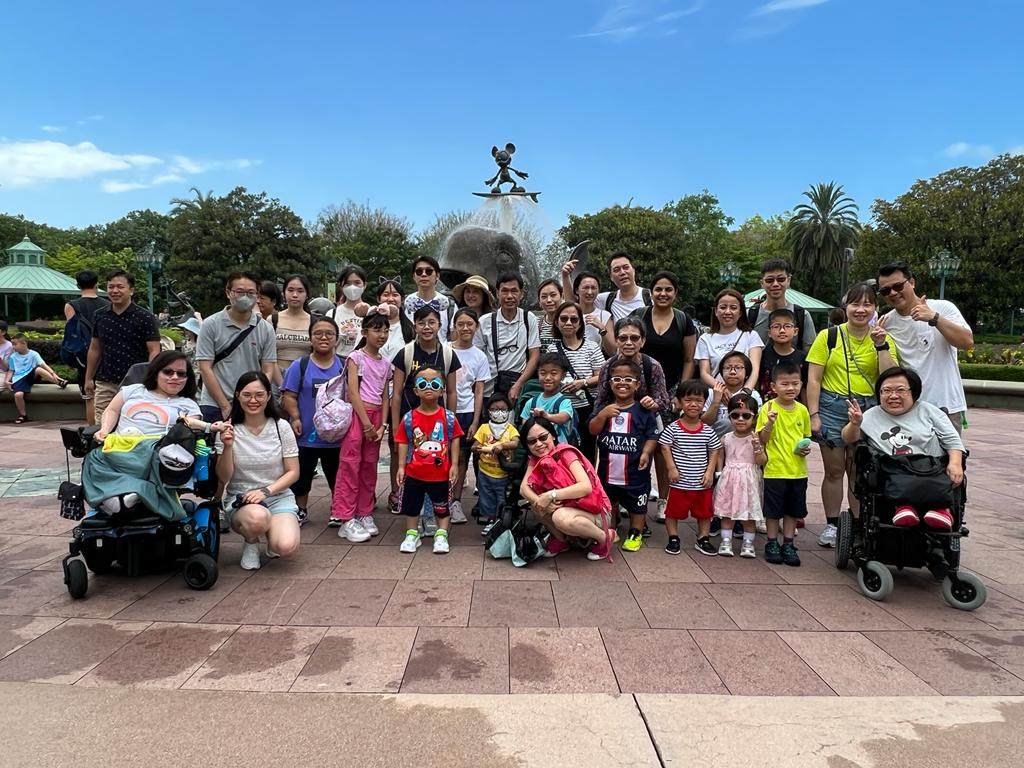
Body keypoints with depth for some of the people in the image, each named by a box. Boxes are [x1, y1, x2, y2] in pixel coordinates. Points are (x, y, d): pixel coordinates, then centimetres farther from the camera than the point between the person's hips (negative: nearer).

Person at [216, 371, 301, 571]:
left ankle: (272, 538, 13)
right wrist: (227, 447, -21)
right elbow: (224, 478, -5)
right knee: (257, 517, -38)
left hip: (278, 496, 1)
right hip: (240, 499, 0)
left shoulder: (281, 427, -2)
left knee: (286, 546, -27)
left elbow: (293, 472, 0)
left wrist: (266, 490, -15)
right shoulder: (229, 430, -2)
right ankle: (250, 543, 0)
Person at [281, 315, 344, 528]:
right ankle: (301, 511, 32)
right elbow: (289, 395, -4)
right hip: (306, 435, -1)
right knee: (301, 476, 13)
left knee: (337, 477, 12)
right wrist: (295, 417, -16)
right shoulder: (300, 366, -3)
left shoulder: (344, 365, 2)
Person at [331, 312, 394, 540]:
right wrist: (366, 422, -13)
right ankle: (346, 519, -2)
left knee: (369, 466, 9)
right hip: (356, 413, -6)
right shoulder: (356, 357, -3)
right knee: (351, 465, -6)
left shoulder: (386, 363, 13)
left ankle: (365, 514, 18)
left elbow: (385, 397, 12)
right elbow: (353, 392, -10)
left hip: (376, 415, 6)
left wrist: (382, 425, 1)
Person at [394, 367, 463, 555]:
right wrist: (401, 466, -4)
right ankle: (412, 535, 30)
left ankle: (441, 535, 26)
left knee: (442, 506, 11)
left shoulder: (448, 417, -7)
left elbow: (454, 441, -2)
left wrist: (454, 465, -5)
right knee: (411, 504, 14)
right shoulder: (409, 418, -6)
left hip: (440, 473, -1)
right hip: (414, 473, 1)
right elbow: (403, 443, -1)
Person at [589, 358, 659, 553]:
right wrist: (602, 415, -22)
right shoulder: (605, 408, 1)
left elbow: (652, 436, -4)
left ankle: (635, 534, 30)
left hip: (635, 471, -3)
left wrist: (646, 452, -21)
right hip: (608, 469, 3)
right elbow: (593, 431, -6)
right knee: (608, 504, 20)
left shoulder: (643, 411, -6)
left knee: (637, 505, 12)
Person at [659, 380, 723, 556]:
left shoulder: (708, 431, -1)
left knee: (705, 512, 14)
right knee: (674, 511, 8)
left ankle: (703, 539, 31)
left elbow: (714, 451, 5)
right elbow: (665, 448, -7)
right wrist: (672, 468, -12)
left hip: (702, 482, 3)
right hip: (679, 482, -3)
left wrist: (710, 471, -3)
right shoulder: (672, 428, -10)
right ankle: (673, 539, 25)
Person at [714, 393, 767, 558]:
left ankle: (748, 543, 19)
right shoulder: (726, 438, 1)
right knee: (727, 511, 7)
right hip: (729, 479, 2)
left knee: (749, 513, 6)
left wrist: (757, 447, -25)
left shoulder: (756, 438, -6)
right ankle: (726, 541, 18)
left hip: (749, 480, -2)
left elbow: (762, 462, -11)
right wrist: (719, 473, 2)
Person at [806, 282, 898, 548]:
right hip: (832, 407, -1)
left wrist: (881, 345, -12)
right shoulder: (829, 336, 0)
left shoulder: (883, 339, 6)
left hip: (868, 409, 1)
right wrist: (813, 414, -8)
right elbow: (813, 379, -2)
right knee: (834, 470, 4)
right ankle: (832, 524, 15)